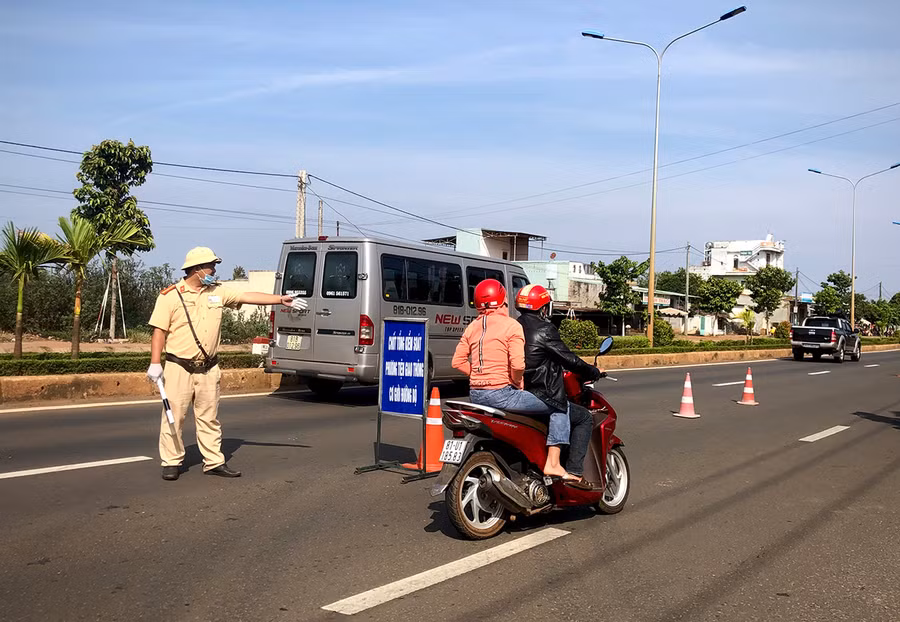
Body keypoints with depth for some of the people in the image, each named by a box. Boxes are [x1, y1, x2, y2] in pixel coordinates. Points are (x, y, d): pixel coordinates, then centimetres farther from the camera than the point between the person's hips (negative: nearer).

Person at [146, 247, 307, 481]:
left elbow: (248, 296, 5)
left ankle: (214, 462, 17)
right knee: (174, 415, 1)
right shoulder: (170, 296, -4)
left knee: (209, 417, 10)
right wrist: (155, 363, -9)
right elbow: (159, 331, -4)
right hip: (179, 368, -4)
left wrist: (280, 299, -3)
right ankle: (172, 463, 12)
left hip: (208, 369, 4)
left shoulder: (218, 292, 8)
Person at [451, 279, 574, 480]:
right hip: (500, 393, -8)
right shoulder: (511, 325, -7)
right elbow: (518, 364, -19)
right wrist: (517, 382, -1)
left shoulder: (472, 327, 11)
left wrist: (479, 375, 13)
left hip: (475, 394, 8)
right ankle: (553, 463, -8)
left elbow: (457, 361, 9)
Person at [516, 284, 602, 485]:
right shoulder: (544, 330, -13)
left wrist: (557, 371, 33)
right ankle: (574, 471, -1)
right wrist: (594, 372, 7)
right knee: (584, 418, 8)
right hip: (542, 398, -8)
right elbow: (569, 359, -10)